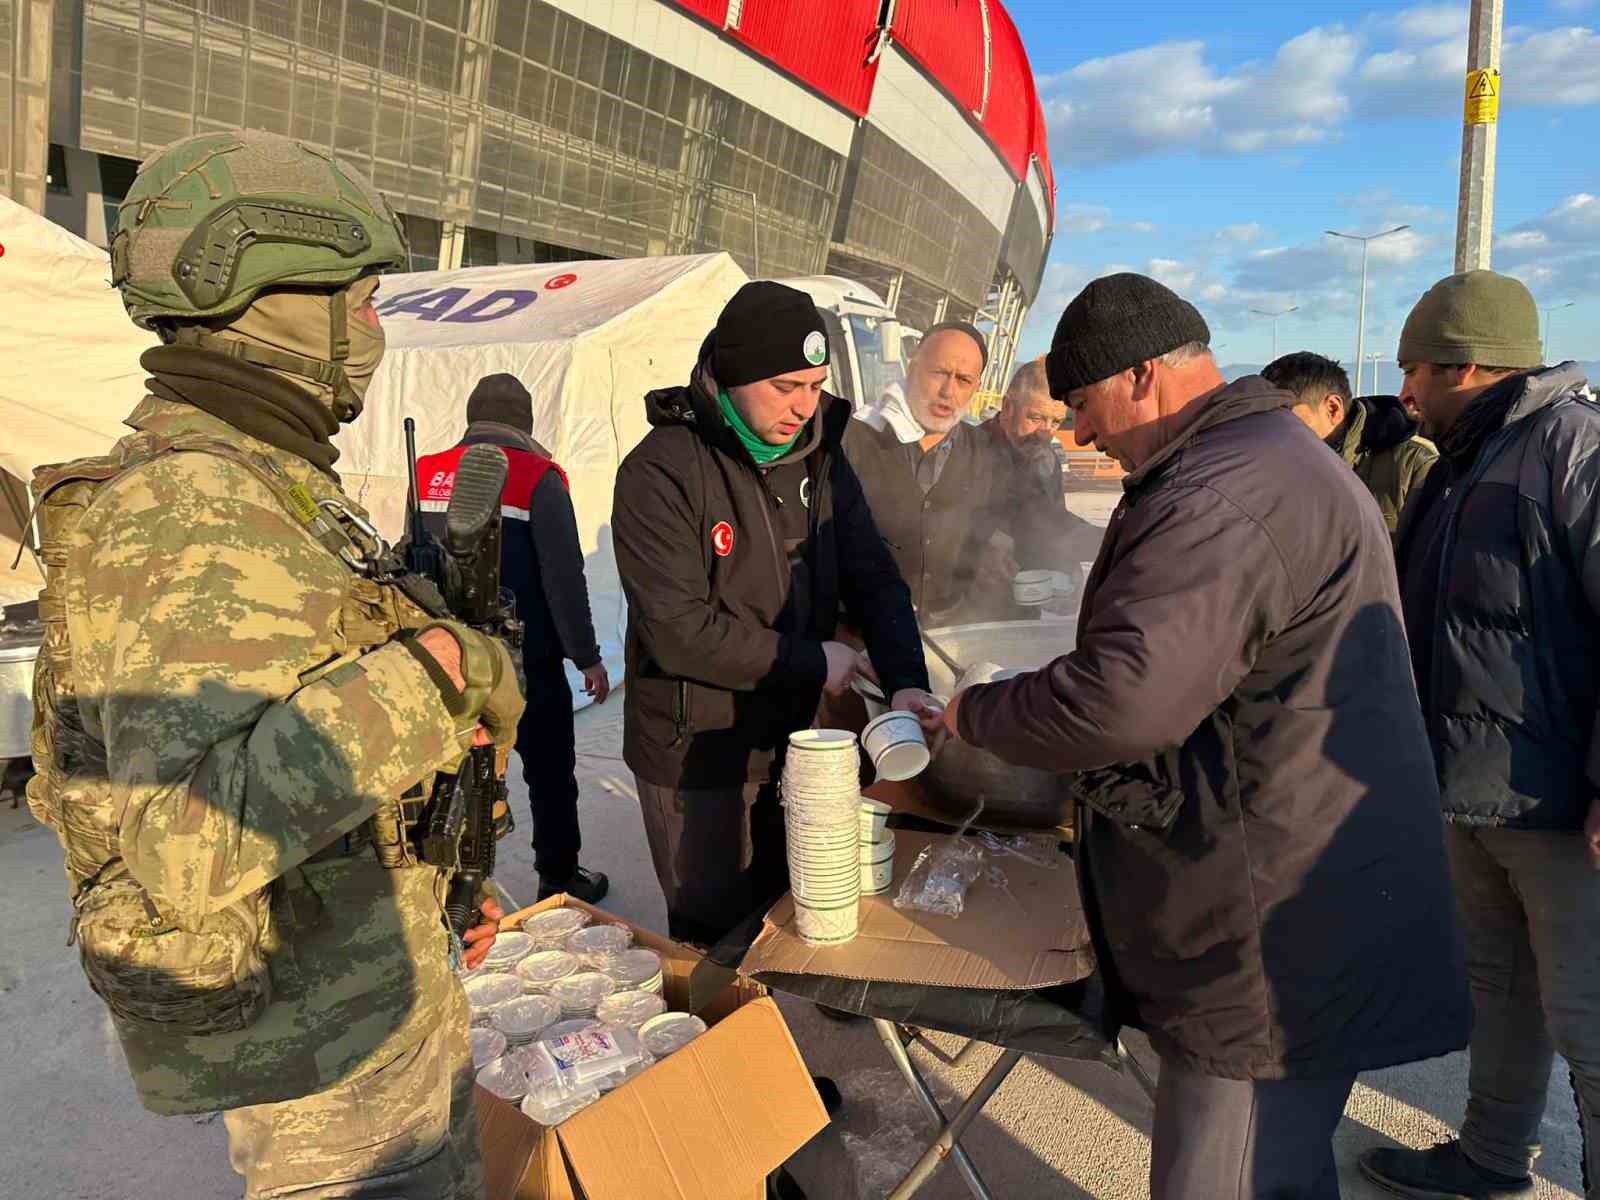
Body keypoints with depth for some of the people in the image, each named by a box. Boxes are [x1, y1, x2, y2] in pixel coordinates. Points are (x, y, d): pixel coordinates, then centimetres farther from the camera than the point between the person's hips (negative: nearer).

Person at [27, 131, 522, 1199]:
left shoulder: (262, 484, 8)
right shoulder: (186, 518, -26)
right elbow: (189, 847, -36)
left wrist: (447, 880, 20)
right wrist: (431, 668, -31)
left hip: (371, 971, 10)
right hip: (312, 1025, -10)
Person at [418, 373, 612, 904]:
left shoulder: (428, 475, 4)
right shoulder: (537, 478, -11)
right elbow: (564, 578, -14)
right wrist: (587, 657, -7)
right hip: (528, 661, -5)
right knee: (550, 771, 11)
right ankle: (558, 881, 22)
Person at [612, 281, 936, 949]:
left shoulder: (819, 457, 4)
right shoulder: (660, 473, -18)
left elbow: (875, 580, 4)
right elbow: (681, 631, -24)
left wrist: (906, 682, -13)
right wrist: (814, 663, -16)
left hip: (793, 741, 6)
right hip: (696, 760, -6)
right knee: (719, 948, 8)